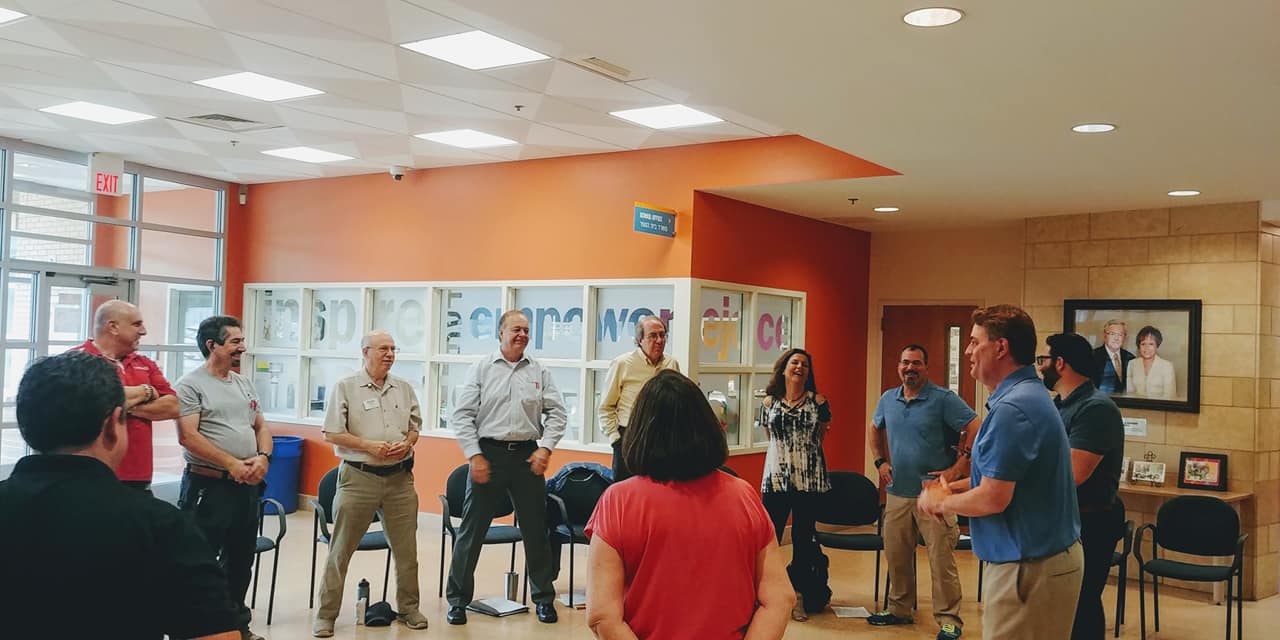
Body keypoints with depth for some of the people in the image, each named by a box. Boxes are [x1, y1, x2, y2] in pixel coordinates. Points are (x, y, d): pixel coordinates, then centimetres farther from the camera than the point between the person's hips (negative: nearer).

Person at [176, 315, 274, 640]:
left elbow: (261, 427, 16)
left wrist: (263, 457, -4)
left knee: (240, 560, 16)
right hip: (208, 486, -7)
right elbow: (188, 437, -17)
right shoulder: (191, 385, -9)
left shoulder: (244, 384, 13)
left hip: (247, 486, 7)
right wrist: (232, 464, -17)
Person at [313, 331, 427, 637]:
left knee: (406, 548, 9)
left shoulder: (404, 388, 9)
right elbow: (332, 434, -5)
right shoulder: (346, 387, -3)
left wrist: (407, 444, -7)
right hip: (358, 477, -4)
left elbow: (415, 426, 15)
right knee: (340, 550, 2)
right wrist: (368, 445, -15)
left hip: (400, 477, 4)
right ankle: (326, 614, 12)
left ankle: (408, 607, 24)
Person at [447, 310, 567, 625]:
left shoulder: (540, 372, 8)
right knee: (472, 529, 4)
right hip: (488, 453, -2)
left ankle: (544, 598, 22)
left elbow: (556, 412, 7)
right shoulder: (481, 369, 1)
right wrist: (475, 456, -9)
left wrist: (545, 448, -6)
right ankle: (458, 599, 17)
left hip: (528, 455, 2)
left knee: (535, 530, 9)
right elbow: (463, 414, -2)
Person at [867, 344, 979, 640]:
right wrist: (880, 461, 14)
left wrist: (958, 469, -16)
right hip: (897, 492, 6)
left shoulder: (943, 399, -9)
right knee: (896, 556, 14)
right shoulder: (888, 399, 9)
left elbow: (975, 429, -14)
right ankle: (899, 609, 29)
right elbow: (874, 429, 26)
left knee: (941, 560, -3)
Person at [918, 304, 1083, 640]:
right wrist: (952, 488, 7)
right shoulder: (1030, 395, 10)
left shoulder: (1012, 408, -23)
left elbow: (993, 499, -25)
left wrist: (941, 502, -7)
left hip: (1028, 567, -10)